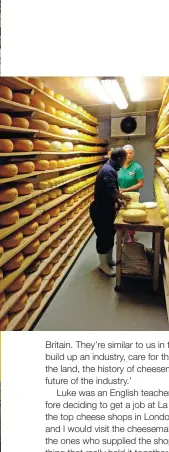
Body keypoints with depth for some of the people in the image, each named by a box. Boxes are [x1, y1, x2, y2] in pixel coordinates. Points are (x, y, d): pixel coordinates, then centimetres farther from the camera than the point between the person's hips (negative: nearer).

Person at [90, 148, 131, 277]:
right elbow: (113, 191, -31)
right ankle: (103, 264, 16)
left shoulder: (110, 168, 11)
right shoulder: (109, 171, -22)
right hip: (101, 210, -10)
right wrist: (124, 197, -14)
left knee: (110, 235, 19)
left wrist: (118, 200, 9)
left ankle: (109, 260, 34)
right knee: (103, 237, 2)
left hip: (106, 209, 10)